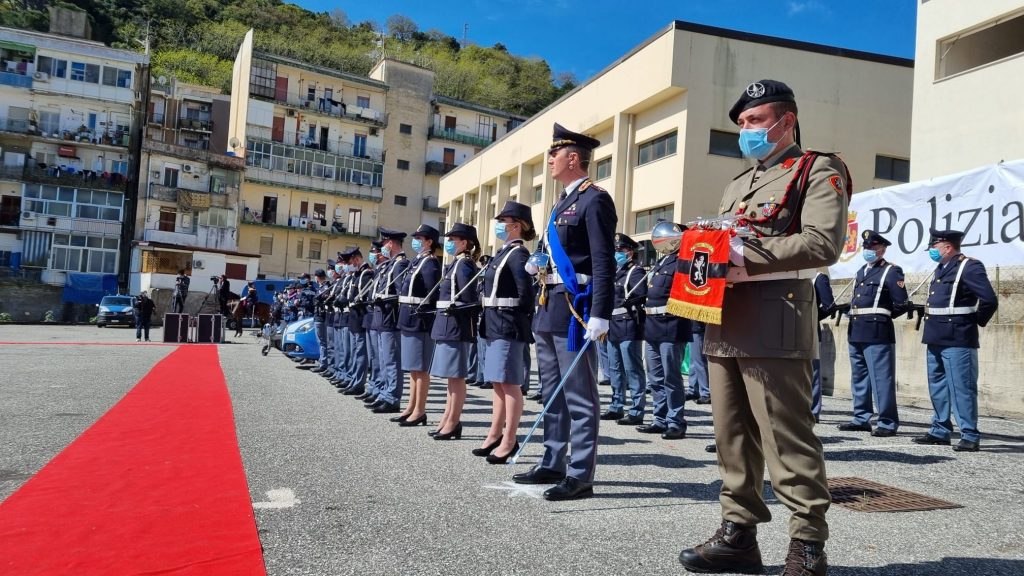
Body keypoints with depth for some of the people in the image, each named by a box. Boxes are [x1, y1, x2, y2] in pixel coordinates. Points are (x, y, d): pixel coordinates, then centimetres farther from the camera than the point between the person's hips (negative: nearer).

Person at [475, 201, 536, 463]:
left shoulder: (518, 254, -11)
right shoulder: (503, 252, 17)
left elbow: (526, 293, -17)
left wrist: (520, 321, -9)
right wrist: (489, 322, 14)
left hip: (508, 328, -10)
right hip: (493, 326, 10)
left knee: (509, 383, -4)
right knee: (497, 382, 15)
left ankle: (509, 442, 2)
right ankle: (495, 434, 24)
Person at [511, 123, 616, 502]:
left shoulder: (594, 200, -10)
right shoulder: (563, 202, 20)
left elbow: (604, 263, -18)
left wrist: (600, 315, -23)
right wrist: (539, 265, 11)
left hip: (574, 309, -10)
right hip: (549, 307, 10)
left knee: (579, 397, -4)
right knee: (552, 394, 15)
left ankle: (580, 476, 3)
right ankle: (552, 465, 25)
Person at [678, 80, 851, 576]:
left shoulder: (817, 171, 2)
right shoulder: (737, 185, 26)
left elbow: (823, 242, -13)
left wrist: (748, 256, -19)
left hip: (774, 323, -8)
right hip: (724, 323, 8)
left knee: (787, 438, -5)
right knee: (733, 436, 10)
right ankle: (738, 533, 19)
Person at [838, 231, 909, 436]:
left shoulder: (891, 271, -4)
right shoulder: (861, 271, 20)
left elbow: (901, 304, -7)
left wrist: (880, 316, -1)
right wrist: (855, 315, 10)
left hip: (877, 333, -8)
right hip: (856, 331, 9)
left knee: (881, 378, -6)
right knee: (859, 378, 13)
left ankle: (887, 423, 0)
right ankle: (861, 418, 22)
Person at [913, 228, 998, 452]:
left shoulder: (969, 267, -11)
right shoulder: (941, 269, 16)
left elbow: (990, 301, -16)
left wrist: (976, 322, -4)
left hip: (957, 340, -9)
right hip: (936, 339, 9)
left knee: (962, 388, -5)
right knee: (937, 387, 14)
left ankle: (970, 436, 2)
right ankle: (940, 431, 24)